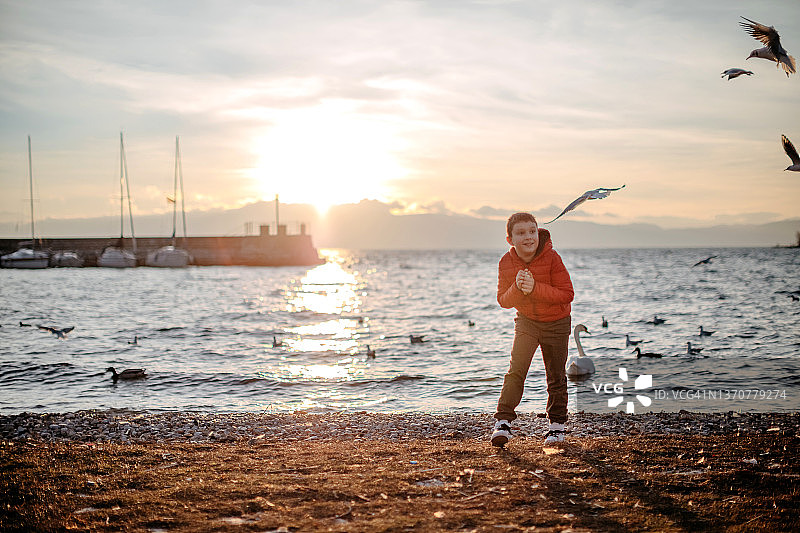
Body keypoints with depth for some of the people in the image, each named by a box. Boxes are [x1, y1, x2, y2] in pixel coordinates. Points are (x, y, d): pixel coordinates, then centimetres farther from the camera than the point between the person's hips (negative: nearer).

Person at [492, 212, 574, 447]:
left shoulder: (552, 258, -20)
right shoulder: (506, 263, -11)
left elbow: (567, 294, -21)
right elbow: (503, 300, -8)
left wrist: (535, 288, -32)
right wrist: (517, 288, -29)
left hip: (556, 322, -1)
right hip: (526, 320, 2)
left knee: (556, 376, 5)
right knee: (516, 370, -14)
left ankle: (557, 424, 20)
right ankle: (503, 422, -11)